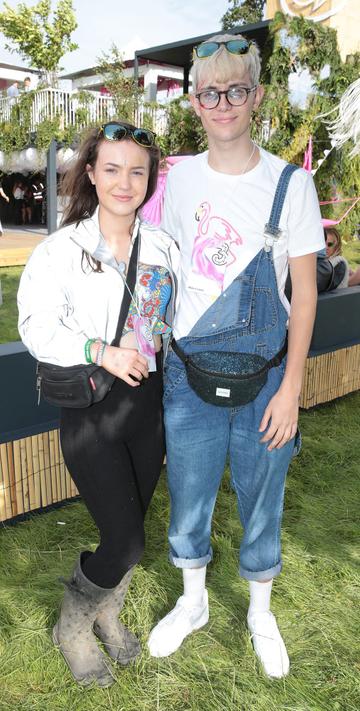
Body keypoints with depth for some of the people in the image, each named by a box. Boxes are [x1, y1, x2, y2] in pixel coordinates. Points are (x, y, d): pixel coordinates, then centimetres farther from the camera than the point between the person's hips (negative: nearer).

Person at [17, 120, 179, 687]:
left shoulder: (164, 248, 4)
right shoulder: (62, 249, -8)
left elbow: (178, 319, 11)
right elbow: (37, 325, -13)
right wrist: (101, 352, -25)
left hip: (148, 403, 5)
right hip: (89, 408, -4)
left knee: (130, 526, 16)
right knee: (126, 541, -4)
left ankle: (107, 614, 45)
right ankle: (72, 627, 26)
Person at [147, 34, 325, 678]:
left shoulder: (291, 183, -6)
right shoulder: (179, 178, 2)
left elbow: (304, 291, -5)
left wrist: (290, 389, -8)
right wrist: (155, 353, 10)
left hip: (264, 374, -2)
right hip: (189, 370, 2)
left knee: (261, 503, 12)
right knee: (187, 497, 14)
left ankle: (260, 613, 39)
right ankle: (193, 601, 41)